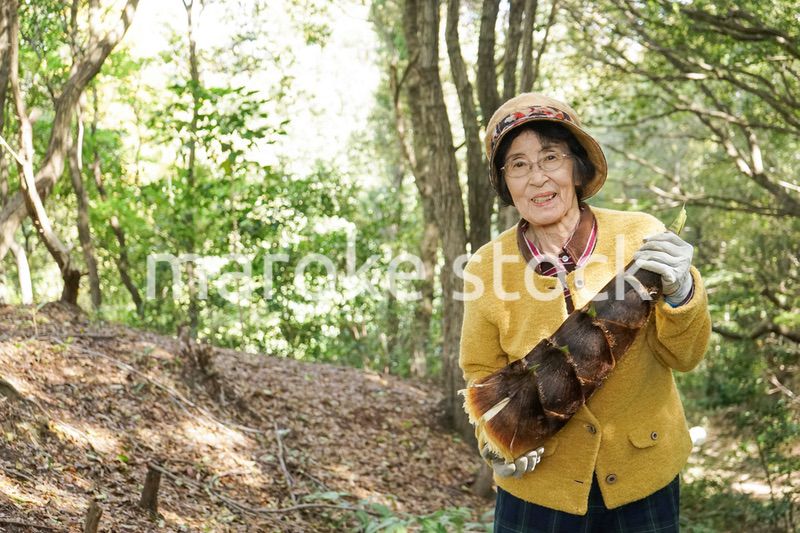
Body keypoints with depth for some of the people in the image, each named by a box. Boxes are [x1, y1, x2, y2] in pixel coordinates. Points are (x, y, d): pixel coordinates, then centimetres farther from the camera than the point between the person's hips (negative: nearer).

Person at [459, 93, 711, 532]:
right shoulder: (485, 269, -11)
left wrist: (679, 293, -26)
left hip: (645, 480, 0)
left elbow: (684, 357, -8)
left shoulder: (640, 236, -13)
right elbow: (483, 373, 4)